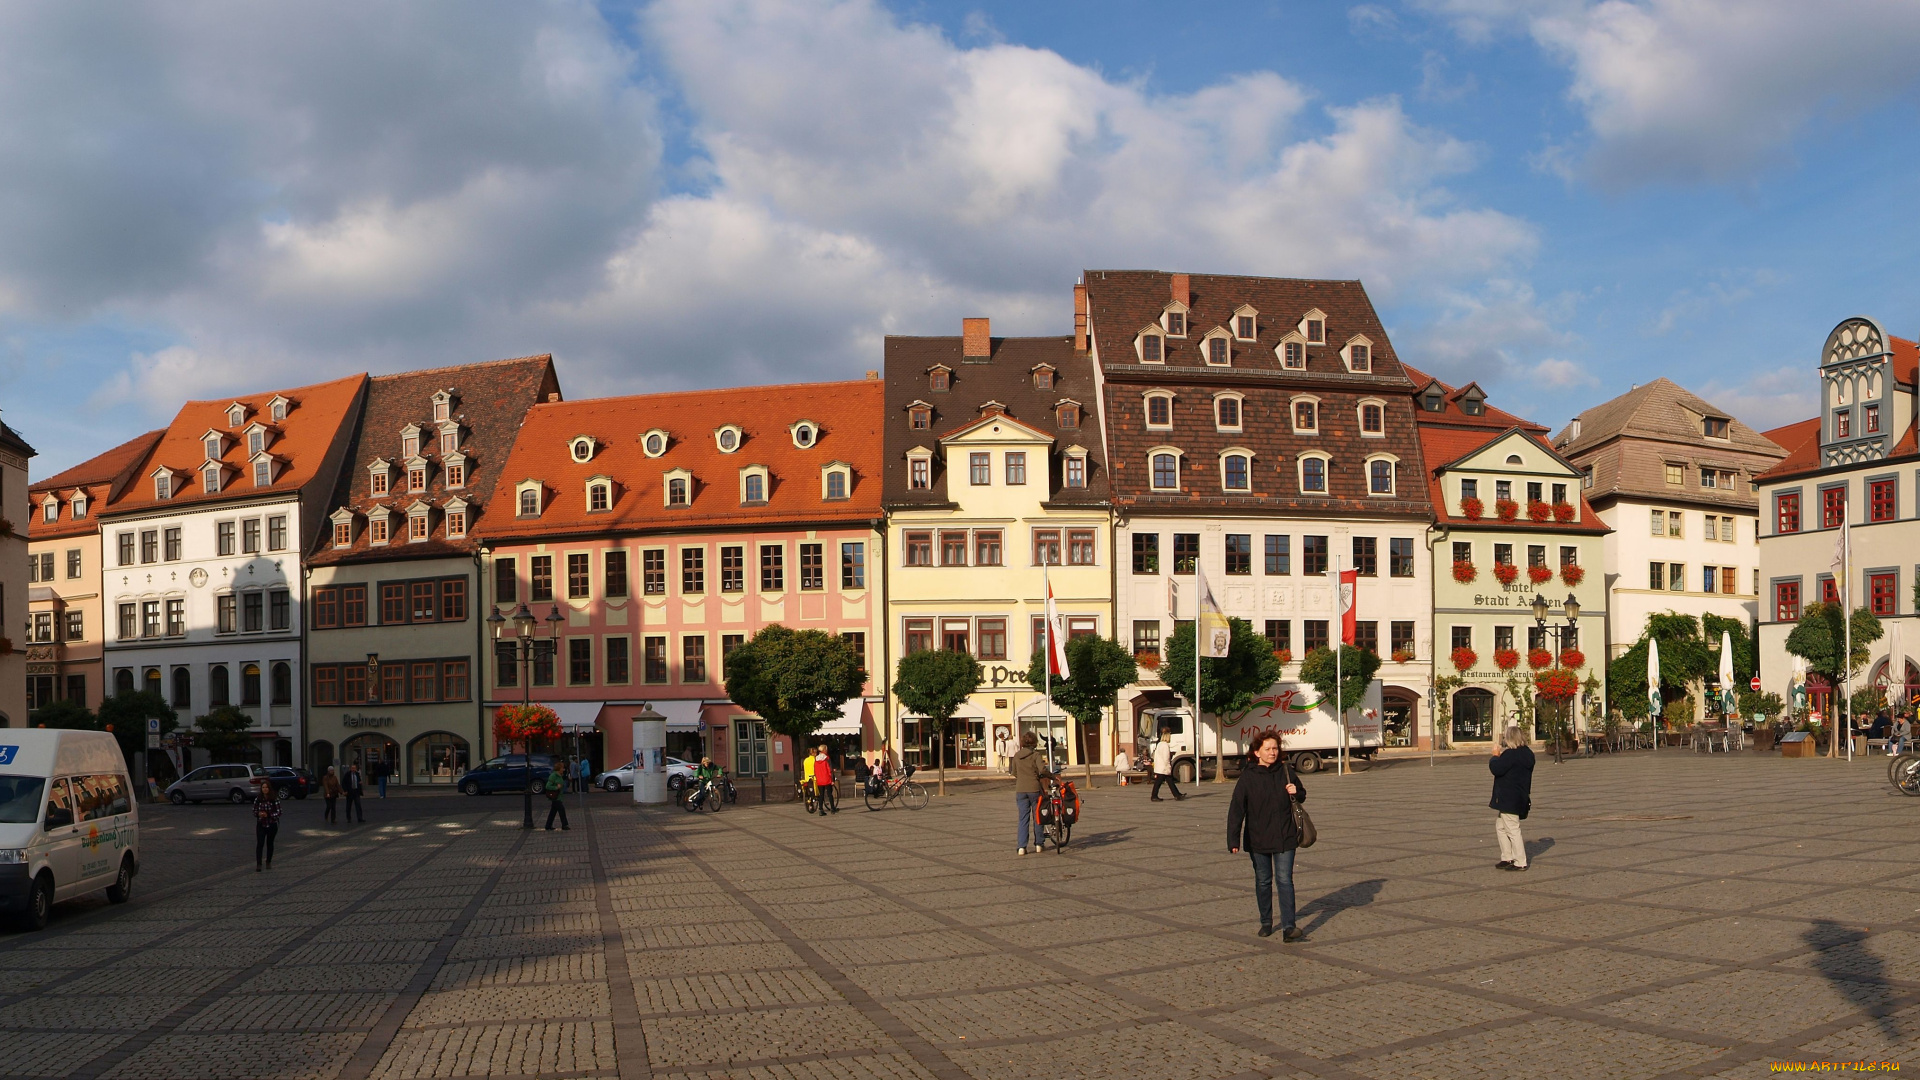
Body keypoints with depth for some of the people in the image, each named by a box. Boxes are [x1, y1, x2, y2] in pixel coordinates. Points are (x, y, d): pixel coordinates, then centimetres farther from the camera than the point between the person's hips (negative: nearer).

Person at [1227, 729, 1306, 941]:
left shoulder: (1286, 771, 0)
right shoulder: (1248, 777, -8)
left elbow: (1301, 796, 17)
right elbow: (1236, 810, -11)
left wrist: (1296, 793, -8)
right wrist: (1233, 840, -18)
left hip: (1285, 838, 0)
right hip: (1258, 840, 0)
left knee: (1285, 880, -7)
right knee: (1263, 881, 11)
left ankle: (1288, 927, -8)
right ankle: (1266, 922, 27)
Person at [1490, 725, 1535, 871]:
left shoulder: (1510, 754, -20)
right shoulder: (1527, 753, 10)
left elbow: (1496, 769, -22)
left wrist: (1495, 755, -7)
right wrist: (1501, 755, 13)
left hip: (1509, 799, -10)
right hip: (1521, 797, 10)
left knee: (1512, 830, -3)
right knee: (1500, 827, 19)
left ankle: (1520, 862, 1)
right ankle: (1507, 858, 22)